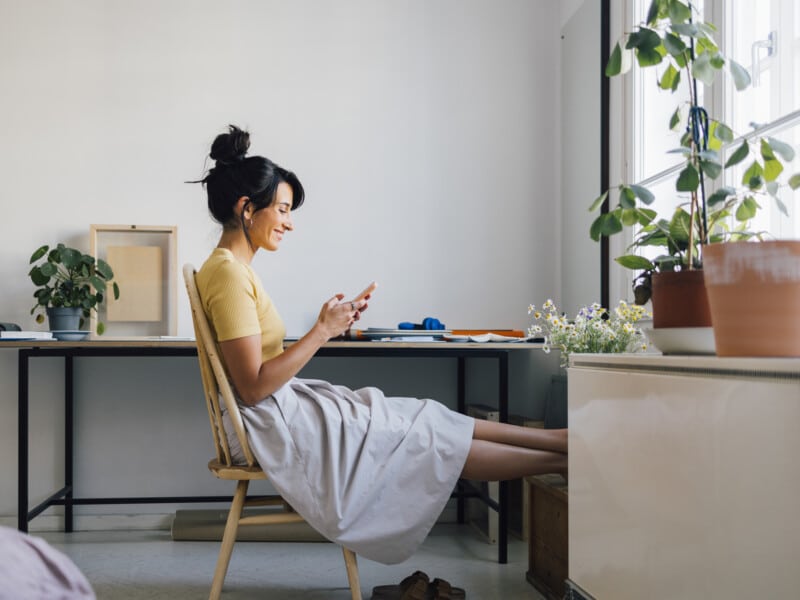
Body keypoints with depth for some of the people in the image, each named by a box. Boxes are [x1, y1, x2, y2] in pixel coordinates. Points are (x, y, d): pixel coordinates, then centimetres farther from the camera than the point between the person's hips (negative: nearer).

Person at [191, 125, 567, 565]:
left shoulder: (232, 268, 11)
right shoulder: (228, 274, -20)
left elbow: (265, 368, 10)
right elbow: (253, 388, -24)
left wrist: (327, 325, 2)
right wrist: (321, 332, -20)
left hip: (287, 409, 9)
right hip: (276, 426, -9)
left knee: (430, 421, 6)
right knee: (431, 440, -2)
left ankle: (561, 440, 11)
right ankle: (561, 461, 10)